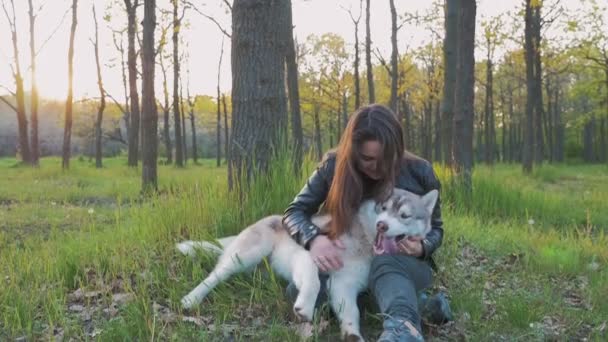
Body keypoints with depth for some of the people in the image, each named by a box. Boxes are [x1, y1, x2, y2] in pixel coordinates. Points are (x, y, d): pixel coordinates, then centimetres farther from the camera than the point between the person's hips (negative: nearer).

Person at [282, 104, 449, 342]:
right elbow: (294, 212, -6)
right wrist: (314, 238, -29)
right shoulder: (334, 166, -10)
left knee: (385, 262, -39)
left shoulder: (419, 172, -10)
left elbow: (435, 228, 3)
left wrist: (422, 248, -22)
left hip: (403, 263, -2)